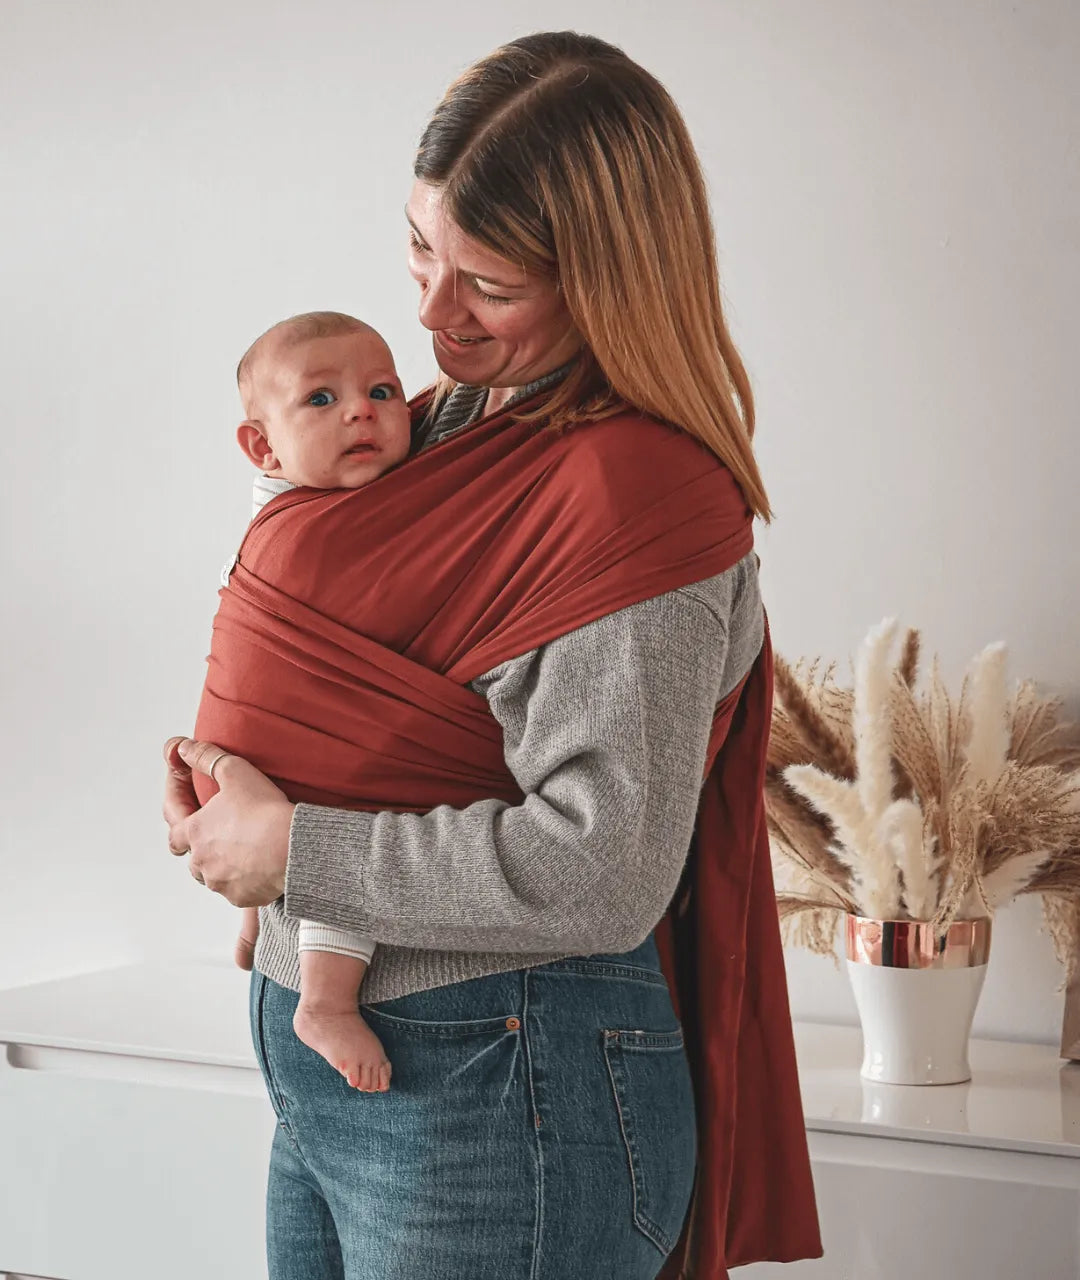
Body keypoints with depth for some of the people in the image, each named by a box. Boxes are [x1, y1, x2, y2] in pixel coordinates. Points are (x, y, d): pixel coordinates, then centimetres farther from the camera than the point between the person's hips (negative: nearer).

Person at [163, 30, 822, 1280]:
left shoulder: (641, 488, -20)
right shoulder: (446, 415, 8)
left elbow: (602, 872, -25)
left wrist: (292, 851, -17)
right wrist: (226, 760, 2)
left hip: (499, 1094, -8)